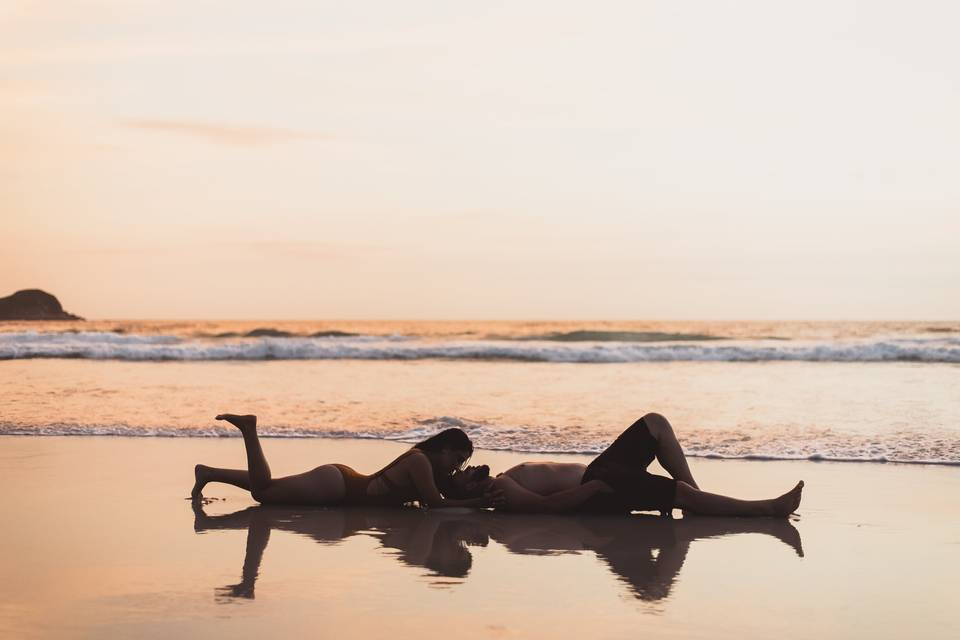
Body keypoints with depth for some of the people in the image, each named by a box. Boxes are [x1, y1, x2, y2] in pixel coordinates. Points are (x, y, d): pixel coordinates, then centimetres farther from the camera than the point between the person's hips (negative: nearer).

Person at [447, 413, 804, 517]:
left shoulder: (501, 480, 16)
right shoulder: (499, 492, -15)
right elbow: (546, 504, -26)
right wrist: (595, 486, -28)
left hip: (595, 473, 11)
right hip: (595, 489, -11)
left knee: (656, 423, 5)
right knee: (680, 492, -23)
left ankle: (695, 496, 6)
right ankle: (769, 509, -19)